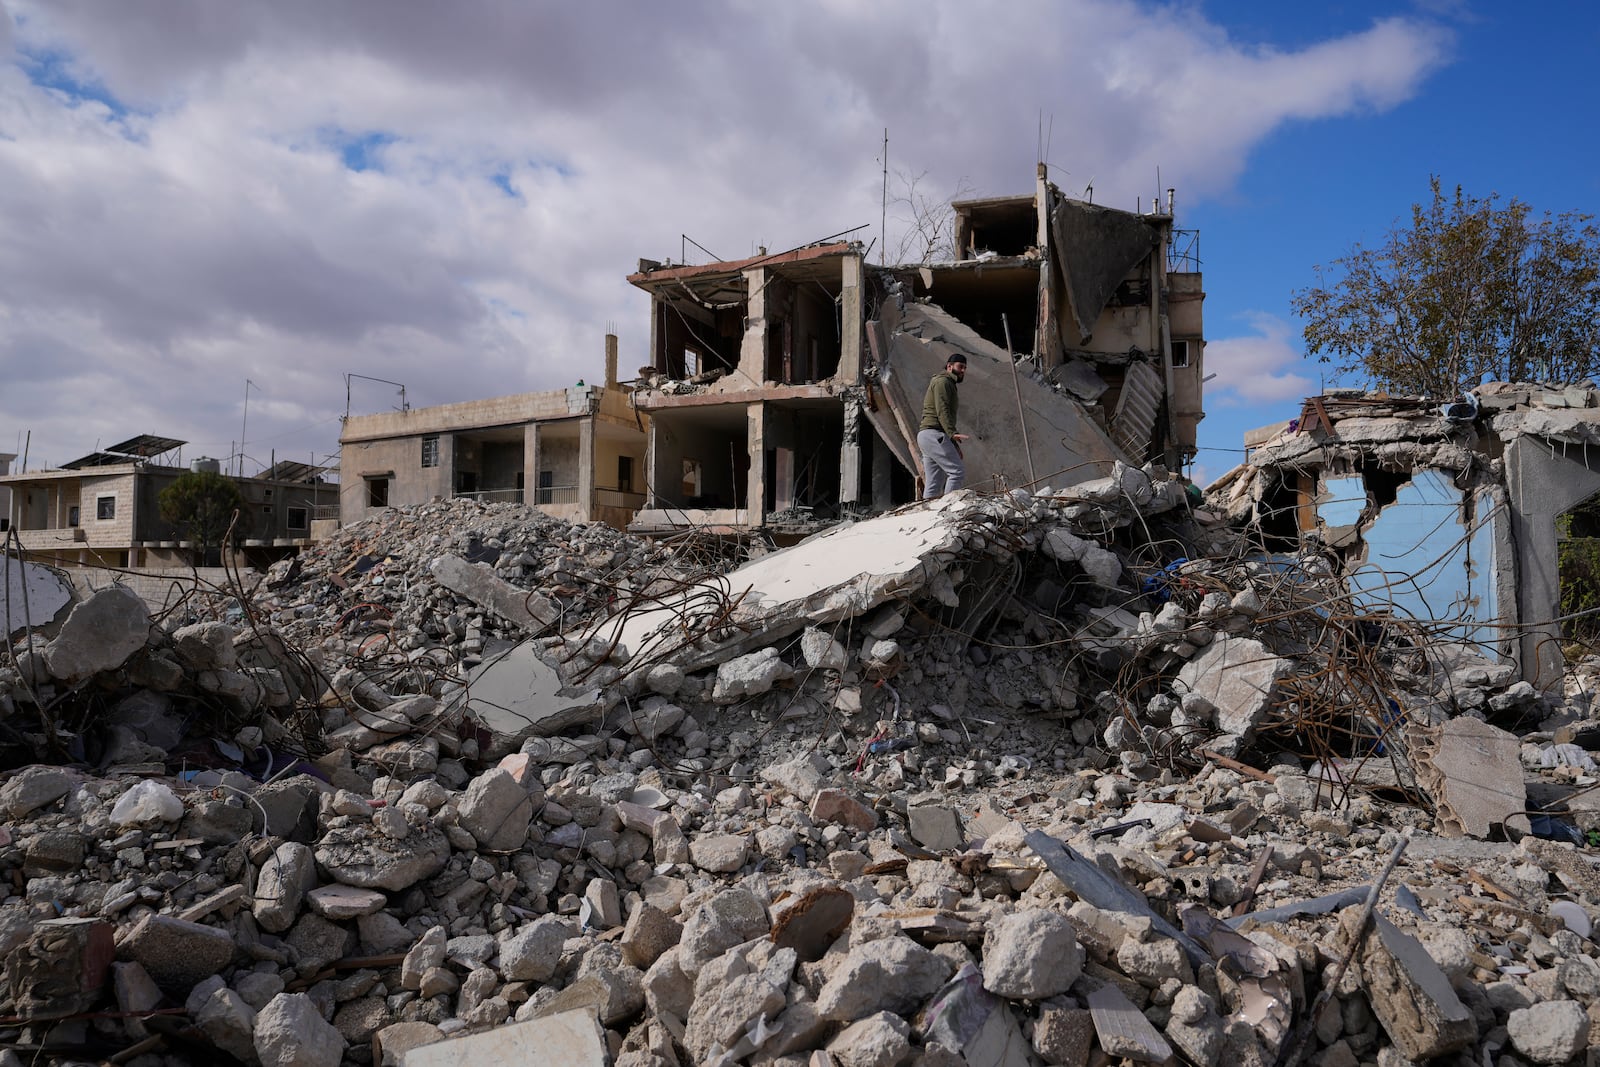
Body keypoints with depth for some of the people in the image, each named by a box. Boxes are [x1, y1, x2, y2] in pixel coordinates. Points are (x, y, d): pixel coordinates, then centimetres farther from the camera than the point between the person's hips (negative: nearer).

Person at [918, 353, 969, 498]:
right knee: (958, 471, -16)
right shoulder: (942, 381, -2)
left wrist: (954, 444, 22)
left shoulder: (949, 385, 31)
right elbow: (942, 410, -16)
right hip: (933, 434, -10)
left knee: (934, 484, 4)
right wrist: (952, 433, -29)